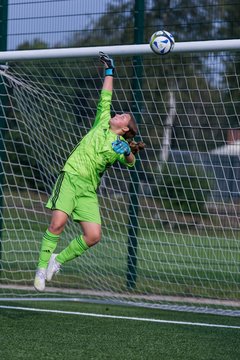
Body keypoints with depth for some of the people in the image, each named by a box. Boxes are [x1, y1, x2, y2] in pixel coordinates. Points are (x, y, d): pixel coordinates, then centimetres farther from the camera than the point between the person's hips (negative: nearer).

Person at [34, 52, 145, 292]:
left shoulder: (121, 146, 11)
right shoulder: (103, 123, 15)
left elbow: (129, 162, -8)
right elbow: (105, 97, 21)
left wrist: (130, 152, -29)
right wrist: (109, 71, 21)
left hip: (88, 189, 1)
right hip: (70, 177, -1)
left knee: (93, 236, -12)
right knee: (58, 221, -23)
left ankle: (59, 259, 12)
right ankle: (42, 267, -14)